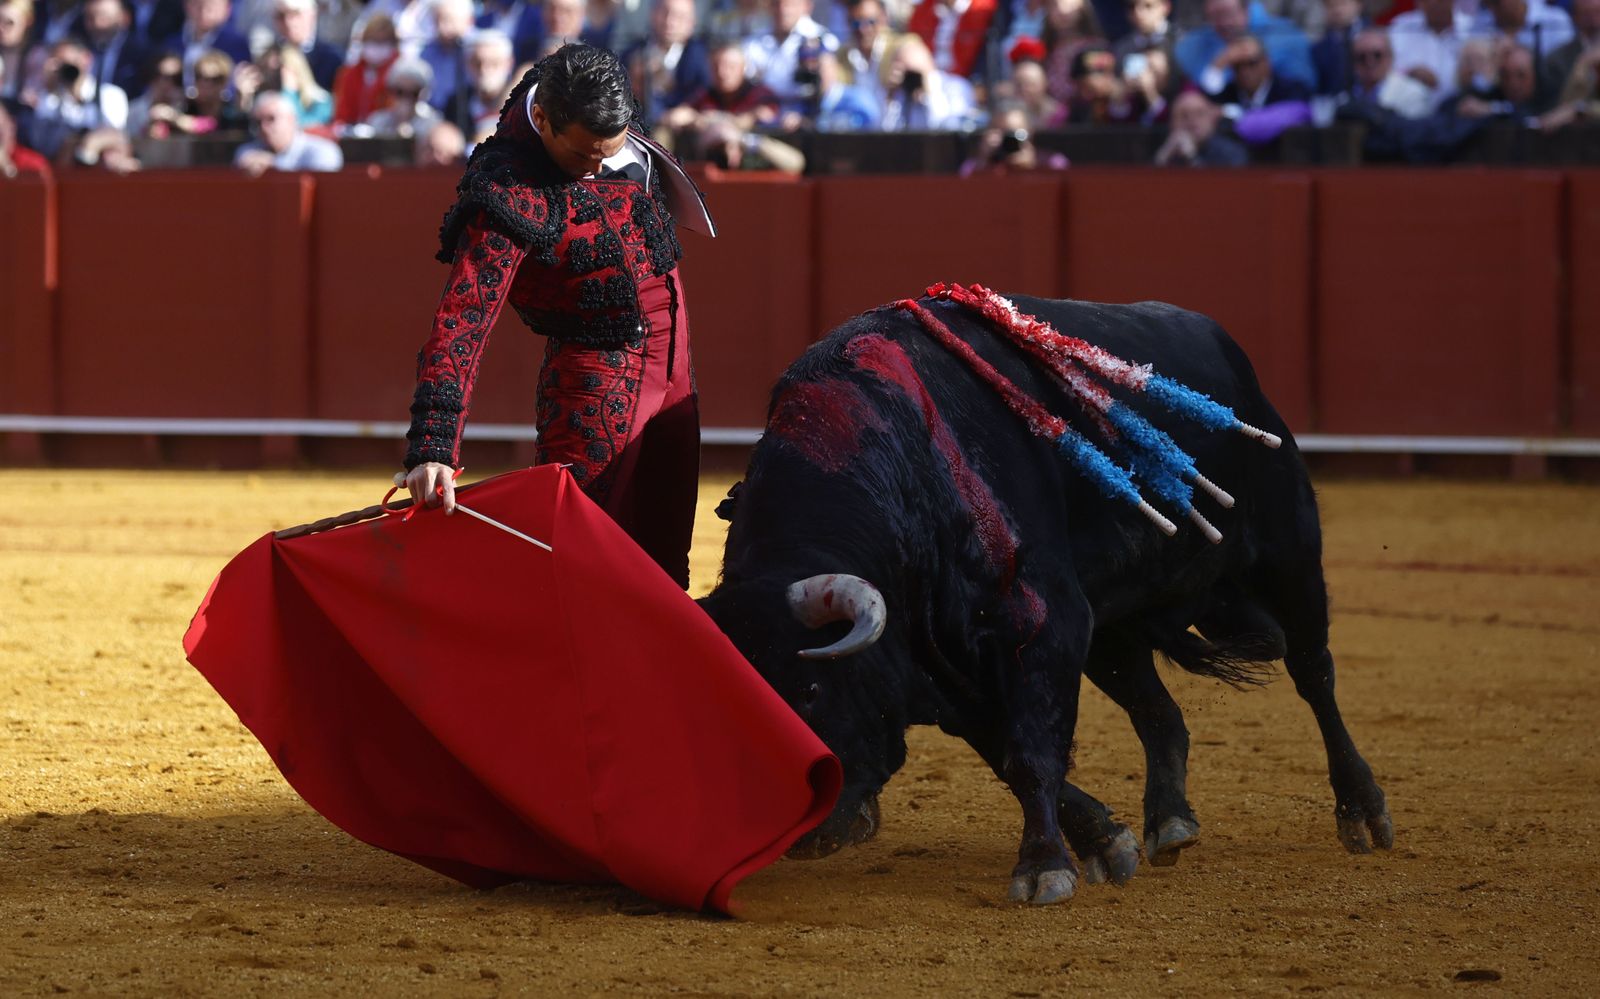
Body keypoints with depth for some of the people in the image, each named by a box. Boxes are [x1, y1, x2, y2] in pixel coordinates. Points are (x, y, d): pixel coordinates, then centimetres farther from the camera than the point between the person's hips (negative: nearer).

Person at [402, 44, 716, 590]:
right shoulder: (510, 197, -28)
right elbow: (461, 321, -34)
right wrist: (433, 448, -42)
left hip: (673, 378, 7)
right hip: (599, 381, -7)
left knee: (664, 560, 15)